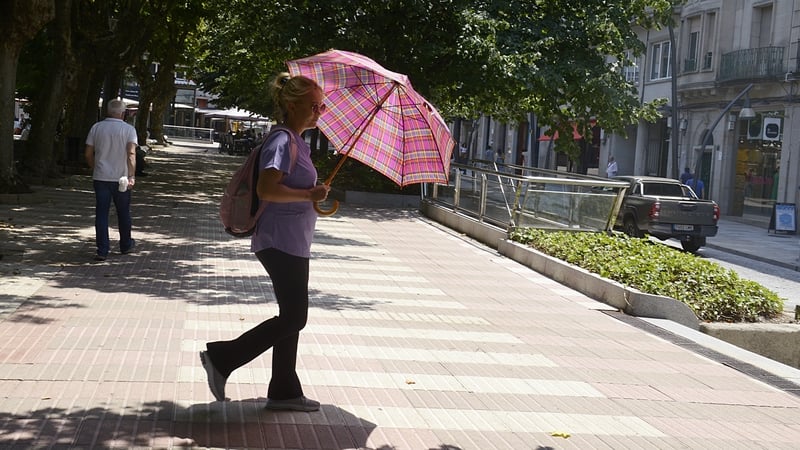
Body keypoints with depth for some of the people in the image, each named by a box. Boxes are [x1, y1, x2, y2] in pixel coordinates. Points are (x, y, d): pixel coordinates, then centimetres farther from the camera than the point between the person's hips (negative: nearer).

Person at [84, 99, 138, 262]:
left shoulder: (96, 128, 2)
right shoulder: (129, 129, -5)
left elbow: (88, 154, 5)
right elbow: (131, 154, -19)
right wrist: (132, 176, -25)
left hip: (100, 177, 1)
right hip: (121, 178, -1)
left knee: (101, 214, 2)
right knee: (123, 213, 15)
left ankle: (102, 251, -3)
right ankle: (125, 245, 30)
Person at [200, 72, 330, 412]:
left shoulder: (297, 143, 15)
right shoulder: (282, 142, -16)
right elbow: (267, 190, -28)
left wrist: (315, 197, 12)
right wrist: (310, 195, -19)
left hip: (292, 244, 10)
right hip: (282, 243, -10)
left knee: (292, 317, 14)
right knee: (293, 319, -7)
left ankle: (285, 392, 22)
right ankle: (221, 358, -1)